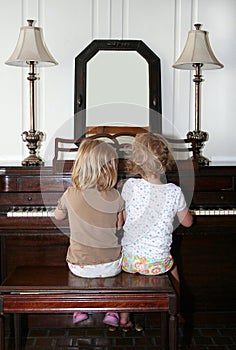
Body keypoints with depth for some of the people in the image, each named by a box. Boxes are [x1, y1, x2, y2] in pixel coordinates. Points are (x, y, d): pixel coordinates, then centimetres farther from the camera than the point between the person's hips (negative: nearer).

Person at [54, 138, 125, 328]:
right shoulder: (115, 197, -13)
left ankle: (80, 310, 33)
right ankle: (112, 311, 27)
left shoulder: (70, 195, -10)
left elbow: (58, 216, 10)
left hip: (79, 267, 1)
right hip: (110, 266, -1)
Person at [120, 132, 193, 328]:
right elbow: (187, 222, 4)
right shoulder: (174, 192, -12)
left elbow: (124, 217, 3)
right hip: (157, 262, 0)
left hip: (130, 258, 1)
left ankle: (124, 316, 40)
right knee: (173, 268, 33)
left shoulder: (130, 185, -11)